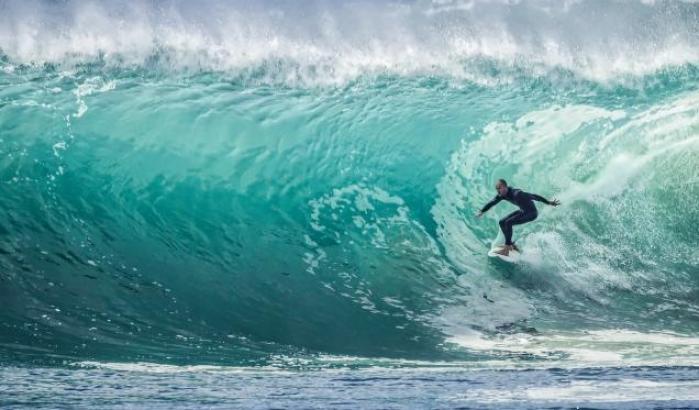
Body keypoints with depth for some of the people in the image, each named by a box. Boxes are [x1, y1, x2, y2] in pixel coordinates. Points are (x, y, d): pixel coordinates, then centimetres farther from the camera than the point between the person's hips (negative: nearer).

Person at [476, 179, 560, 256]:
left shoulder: (516, 194, -32)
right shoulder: (501, 195, -7)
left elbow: (533, 196, -31)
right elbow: (492, 203, 6)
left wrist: (549, 202, -30)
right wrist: (481, 212, 1)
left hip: (531, 213, -9)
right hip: (522, 211, 9)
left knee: (508, 223, -23)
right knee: (502, 222, 6)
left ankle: (506, 250, -22)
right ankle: (511, 245, 17)